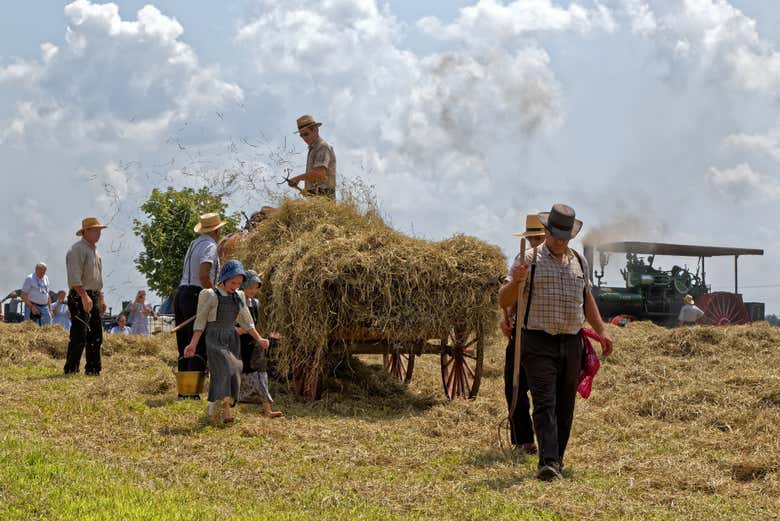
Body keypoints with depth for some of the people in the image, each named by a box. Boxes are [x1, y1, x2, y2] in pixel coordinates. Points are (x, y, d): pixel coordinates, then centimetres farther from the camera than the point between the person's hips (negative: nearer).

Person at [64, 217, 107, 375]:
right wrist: (84, 296, -28)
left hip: (93, 297, 10)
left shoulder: (95, 251, 20)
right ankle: (71, 370, -12)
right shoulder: (77, 249, -11)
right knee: (79, 336, -13)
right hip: (79, 297, -10)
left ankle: (93, 369, 19)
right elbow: (74, 277, -21)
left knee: (96, 336, 12)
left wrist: (101, 299, 23)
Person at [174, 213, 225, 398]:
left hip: (180, 294, 9)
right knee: (199, 347, -8)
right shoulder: (210, 246, -8)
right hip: (196, 296, -9)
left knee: (184, 347, 11)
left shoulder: (194, 244, 18)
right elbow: (203, 275, -21)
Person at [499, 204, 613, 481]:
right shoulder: (529, 260, -1)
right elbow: (504, 301, -4)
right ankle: (548, 462, -22)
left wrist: (601, 331, 14)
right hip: (538, 343, -5)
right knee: (545, 403, -14)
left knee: (565, 406, 8)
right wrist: (515, 282, -24)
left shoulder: (579, 261, 15)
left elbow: (587, 300, 24)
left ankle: (557, 459, 17)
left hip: (571, 343, 5)